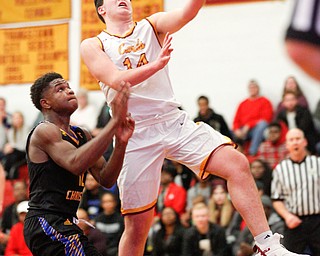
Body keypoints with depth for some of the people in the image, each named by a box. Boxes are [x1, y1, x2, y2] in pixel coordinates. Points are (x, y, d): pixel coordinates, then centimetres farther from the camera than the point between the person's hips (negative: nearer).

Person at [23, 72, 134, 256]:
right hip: (47, 221, -10)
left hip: (65, 223, 10)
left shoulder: (82, 135, 15)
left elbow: (106, 180, 8)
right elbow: (75, 163, -30)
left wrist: (121, 143, -9)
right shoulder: (44, 131, -11)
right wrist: (114, 122, -31)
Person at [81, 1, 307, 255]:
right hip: (135, 135, -2)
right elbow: (116, 81, -16)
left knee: (238, 164, -18)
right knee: (138, 224, 0)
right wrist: (155, 65, -32)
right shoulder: (93, 46, 3)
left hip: (175, 121, 2)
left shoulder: (152, 26, 11)